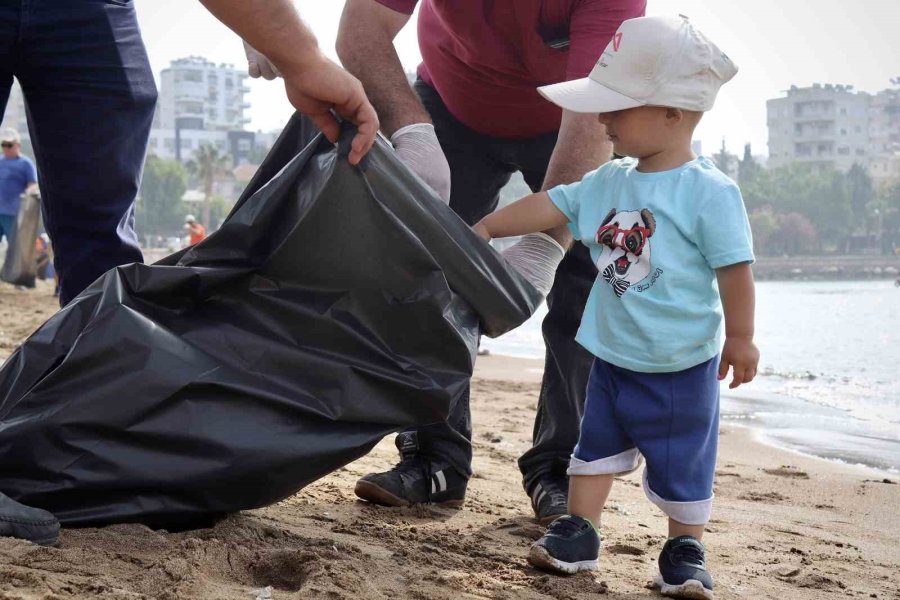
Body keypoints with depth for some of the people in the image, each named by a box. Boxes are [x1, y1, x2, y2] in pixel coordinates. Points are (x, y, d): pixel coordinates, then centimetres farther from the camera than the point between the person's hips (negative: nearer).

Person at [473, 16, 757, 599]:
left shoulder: (709, 191, -18)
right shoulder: (609, 181, 1)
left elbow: (734, 266, -15)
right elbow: (551, 205, 6)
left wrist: (740, 338, -10)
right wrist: (485, 227, 1)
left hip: (684, 365, -5)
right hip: (614, 354, 6)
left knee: (683, 463, 7)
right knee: (597, 443, 13)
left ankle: (685, 548, 22)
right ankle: (579, 531, 24)